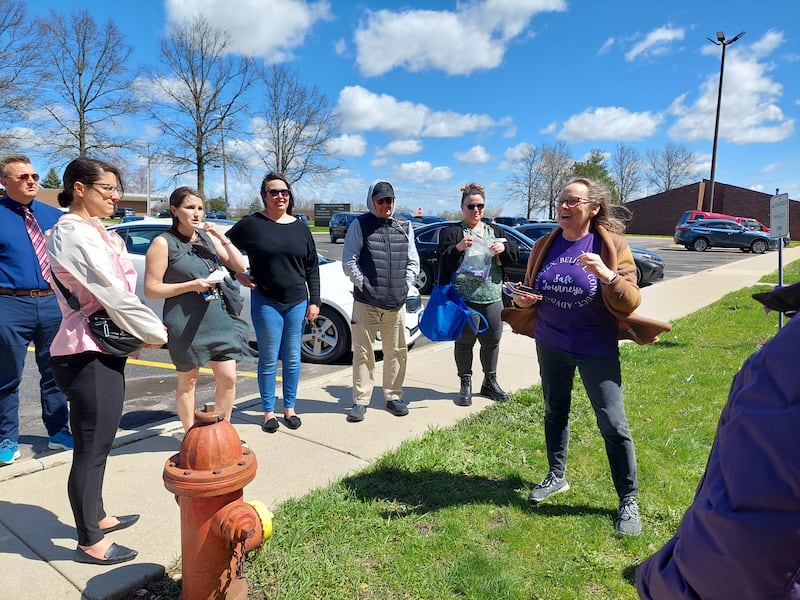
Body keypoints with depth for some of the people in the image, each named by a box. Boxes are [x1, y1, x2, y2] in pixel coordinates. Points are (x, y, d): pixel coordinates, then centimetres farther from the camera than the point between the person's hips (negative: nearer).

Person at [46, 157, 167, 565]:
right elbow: (114, 295, -19)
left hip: (98, 349, 10)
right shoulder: (77, 235, -17)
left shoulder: (89, 231, 14)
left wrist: (146, 328, 3)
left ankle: (96, 518, 38)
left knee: (97, 444, 21)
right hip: (88, 355, -10)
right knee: (91, 449, 2)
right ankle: (90, 543, 18)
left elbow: (112, 291, 13)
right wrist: (155, 332, -8)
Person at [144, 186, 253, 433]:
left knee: (228, 378, 5)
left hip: (216, 318, 5)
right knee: (187, 381, 10)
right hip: (185, 323, -5)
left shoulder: (208, 237, 8)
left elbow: (241, 267, 5)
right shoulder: (164, 243, -8)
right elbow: (150, 289, -10)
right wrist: (191, 285, -19)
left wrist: (223, 238, -7)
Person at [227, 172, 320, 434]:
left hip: (297, 302, 3)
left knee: (292, 359, 9)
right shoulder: (251, 224, -2)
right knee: (269, 359, 3)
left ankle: (290, 408, 23)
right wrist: (238, 275, -4)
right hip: (265, 302, -3)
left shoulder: (300, 228, 6)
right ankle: (269, 411, 17)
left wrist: (314, 301, 4)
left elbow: (312, 267, 8)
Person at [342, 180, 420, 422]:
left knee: (396, 351, 11)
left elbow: (413, 261, 13)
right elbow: (349, 262, -4)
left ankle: (393, 396, 25)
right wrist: (364, 285, -10)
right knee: (363, 352, 3)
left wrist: (405, 286, 1)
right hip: (366, 302, -3)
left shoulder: (404, 227, 11)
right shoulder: (360, 225, -1)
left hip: (396, 303, 4)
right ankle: (361, 400, 14)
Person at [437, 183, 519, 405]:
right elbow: (445, 263, -9)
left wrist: (504, 248, -11)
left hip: (492, 298, 4)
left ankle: (490, 382, 28)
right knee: (464, 342, 4)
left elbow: (514, 254, 11)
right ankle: (465, 384, 19)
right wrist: (458, 248, -27)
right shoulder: (452, 232, 0)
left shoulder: (495, 231, 16)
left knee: (492, 341, 11)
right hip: (464, 299, -4)